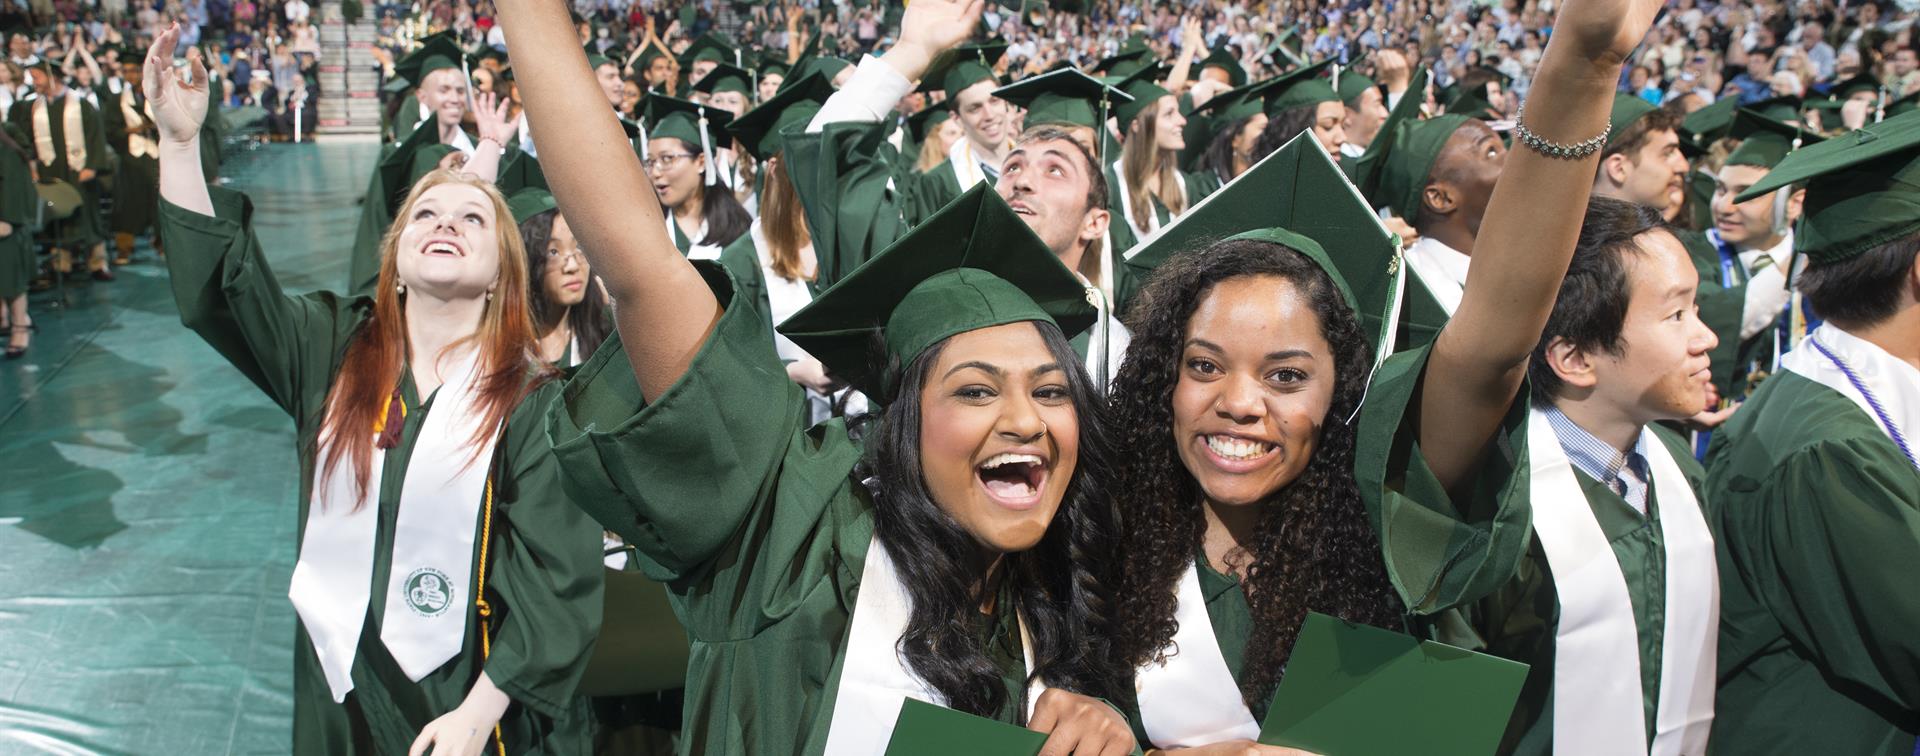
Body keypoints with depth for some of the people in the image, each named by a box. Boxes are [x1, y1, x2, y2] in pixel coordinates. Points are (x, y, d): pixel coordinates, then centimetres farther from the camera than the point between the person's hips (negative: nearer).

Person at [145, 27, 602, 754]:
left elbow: (559, 576, -14)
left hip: (466, 698, -3)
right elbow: (220, 283, -9)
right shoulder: (332, 347, 0)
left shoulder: (534, 401, -12)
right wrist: (180, 139, -19)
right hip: (340, 691, 4)